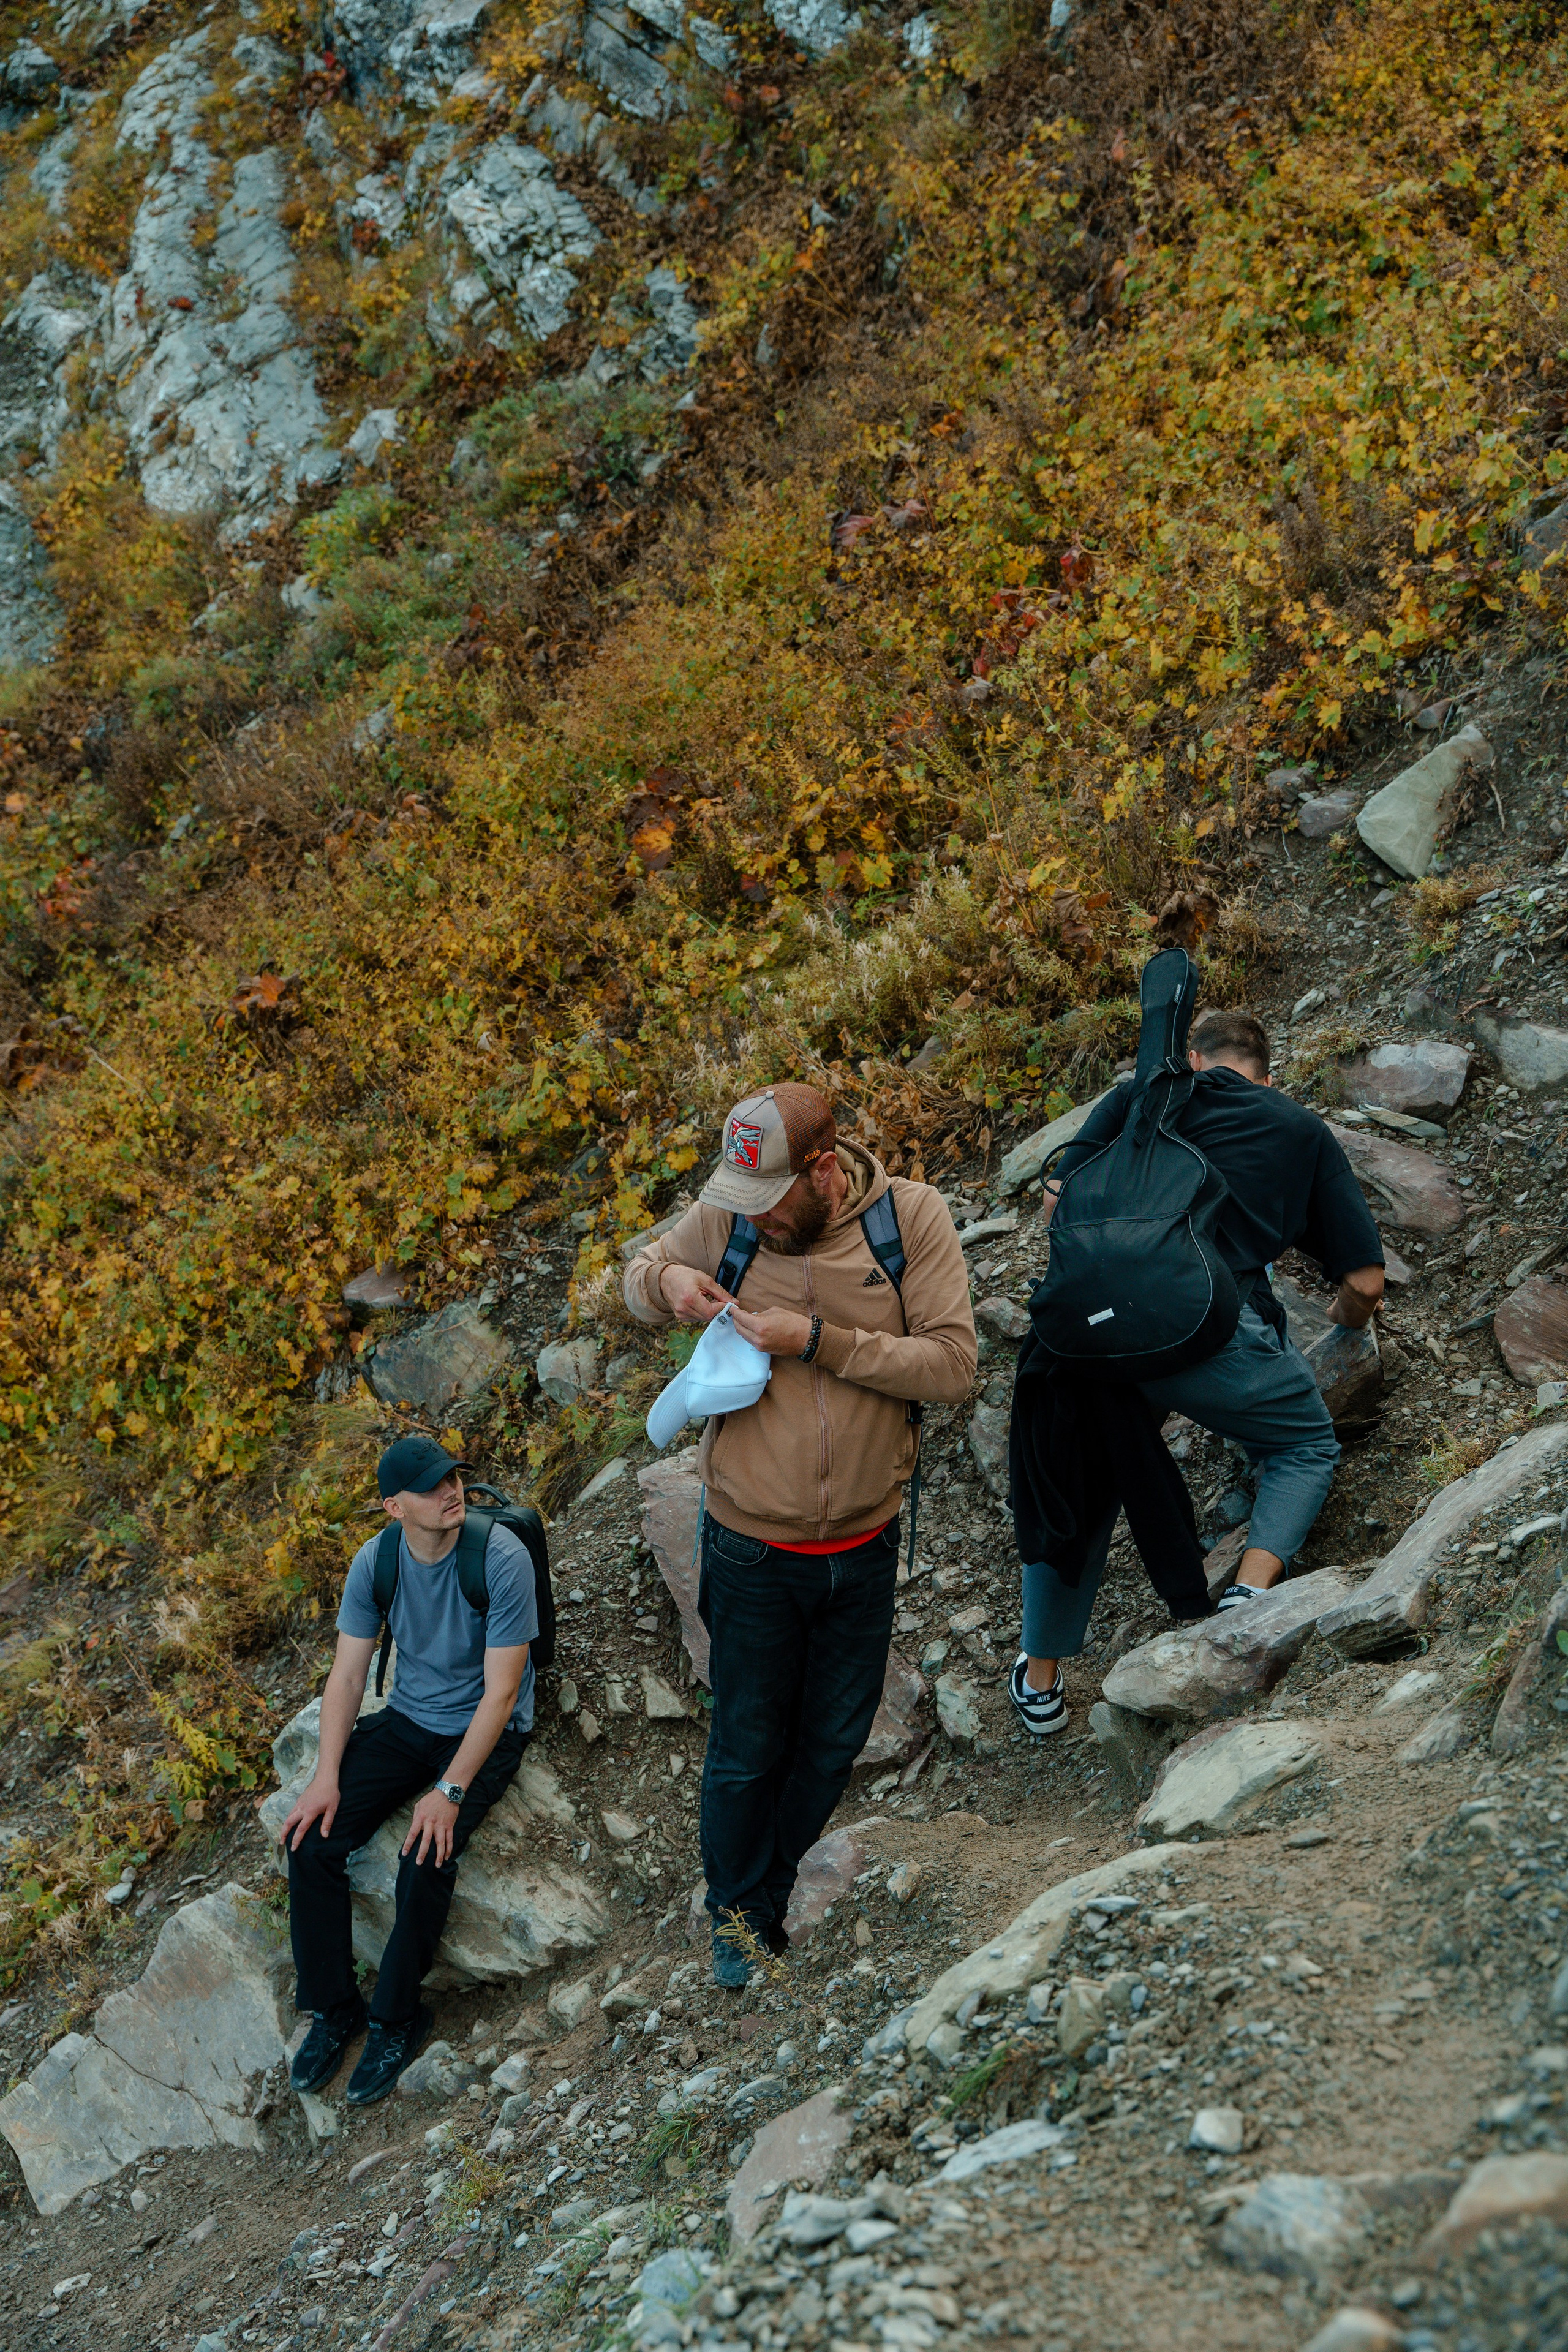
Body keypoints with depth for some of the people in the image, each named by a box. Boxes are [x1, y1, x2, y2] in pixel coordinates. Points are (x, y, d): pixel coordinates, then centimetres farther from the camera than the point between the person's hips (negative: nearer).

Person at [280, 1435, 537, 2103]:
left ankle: (396, 2022, -6)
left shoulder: (502, 1559, -22)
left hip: (484, 1733, -5)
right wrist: (326, 1778, -13)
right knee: (311, 1840, -15)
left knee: (427, 1858, -28)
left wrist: (449, 1791, -26)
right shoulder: (375, 1563, -7)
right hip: (406, 1721, 5)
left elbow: (500, 1692, -21)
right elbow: (347, 1675, -2)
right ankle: (332, 2010, 3)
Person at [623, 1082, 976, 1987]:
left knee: (834, 1741, 18)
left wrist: (817, 1340, -25)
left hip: (864, 1545, 1)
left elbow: (952, 1364, -18)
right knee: (747, 1750, 10)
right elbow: (643, 1275, 9)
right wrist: (668, 1281, -16)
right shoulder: (726, 1217, -10)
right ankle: (735, 1914, 33)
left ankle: (776, 1891, 41)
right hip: (754, 1549, -1)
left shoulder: (912, 1217, -14)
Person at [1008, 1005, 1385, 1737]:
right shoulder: (1303, 1133, 19)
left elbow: (1058, 1199, 9)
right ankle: (1252, 1589, 1)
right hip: (1218, 1328, -2)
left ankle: (1040, 1683, 29)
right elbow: (1365, 1281, 17)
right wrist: (1348, 1321, 40)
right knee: (1306, 1447, 25)